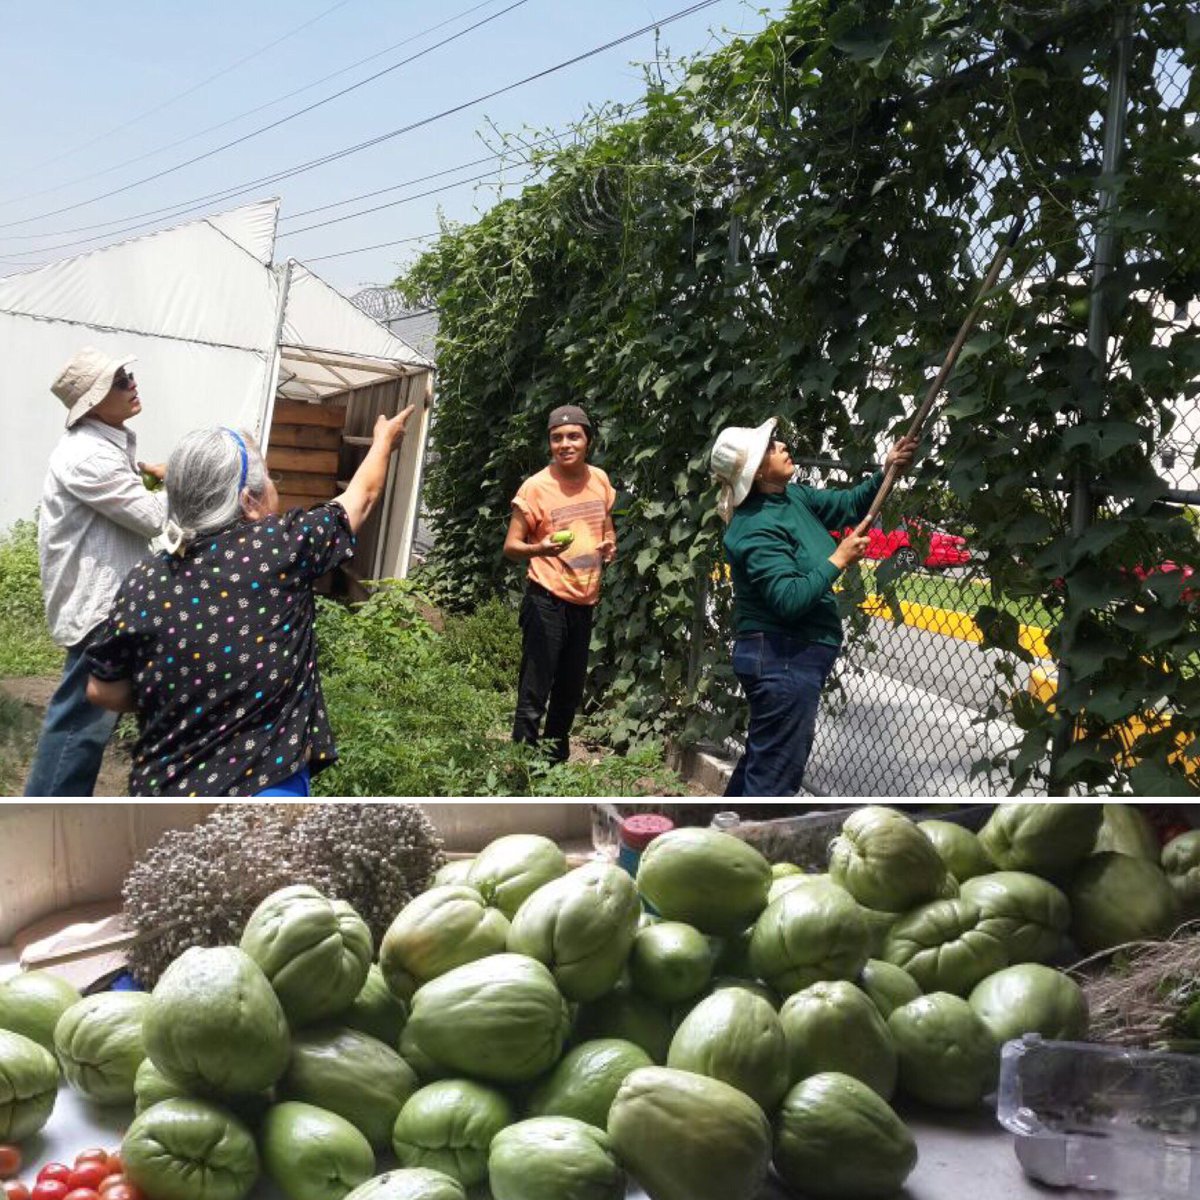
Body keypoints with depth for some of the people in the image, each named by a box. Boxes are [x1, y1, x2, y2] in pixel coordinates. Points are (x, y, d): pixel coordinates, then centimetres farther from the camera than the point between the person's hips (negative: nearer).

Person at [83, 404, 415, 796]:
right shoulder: (283, 547, -11)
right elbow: (362, 494, 7)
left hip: (163, 786, 5)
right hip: (264, 785, -4)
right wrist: (384, 439, 26)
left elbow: (104, 692, 3)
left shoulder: (143, 584, -5)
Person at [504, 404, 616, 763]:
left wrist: (610, 544, -2)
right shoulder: (535, 487, -14)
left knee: (569, 696, 17)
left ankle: (555, 766, 33)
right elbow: (511, 547, -13)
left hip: (585, 602, 6)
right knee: (533, 698, -7)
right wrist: (540, 549, -34)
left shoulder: (599, 480, 2)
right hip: (547, 602, -6)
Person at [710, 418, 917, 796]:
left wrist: (885, 472, 0)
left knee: (761, 758, 22)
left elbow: (848, 505, 16)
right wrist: (837, 560, -19)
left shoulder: (792, 497, 6)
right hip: (784, 660, -10)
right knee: (776, 772, -2)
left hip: (788, 656, 10)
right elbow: (790, 599, -28)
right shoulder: (756, 528, -21)